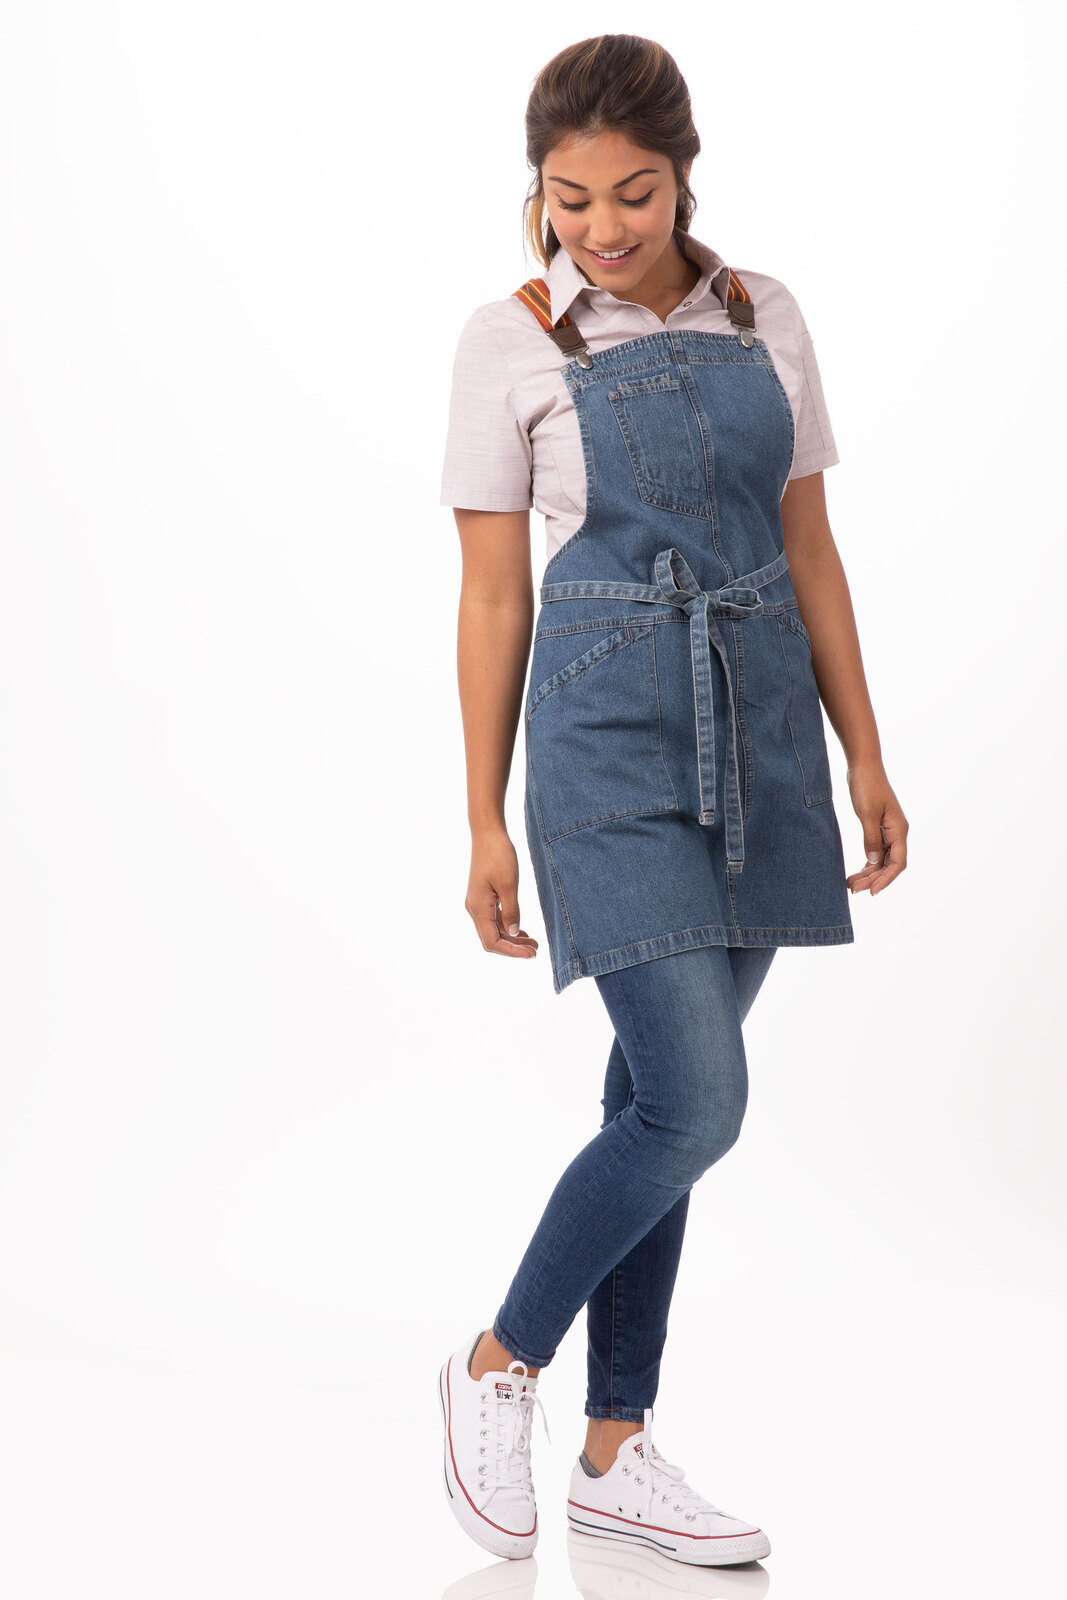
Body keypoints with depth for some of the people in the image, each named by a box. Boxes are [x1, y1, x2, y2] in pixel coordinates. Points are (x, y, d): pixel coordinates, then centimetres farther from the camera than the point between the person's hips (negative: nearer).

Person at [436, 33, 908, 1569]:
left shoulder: (765, 318, 7)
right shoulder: (513, 343, -3)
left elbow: (808, 546, 11)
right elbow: (494, 596, -1)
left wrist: (863, 754, 9)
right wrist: (487, 823, -1)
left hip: (762, 732, 4)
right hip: (612, 737, -4)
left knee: (663, 1094, 10)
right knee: (695, 1105, -12)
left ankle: (618, 1450, 21)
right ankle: (500, 1364, 12)